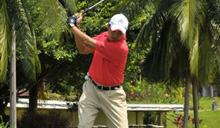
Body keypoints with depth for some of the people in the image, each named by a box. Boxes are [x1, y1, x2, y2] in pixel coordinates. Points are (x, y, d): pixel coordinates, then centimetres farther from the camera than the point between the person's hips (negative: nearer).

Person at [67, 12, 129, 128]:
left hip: (111, 95, -5)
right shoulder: (104, 36, -1)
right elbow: (83, 49, 8)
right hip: (91, 88, 5)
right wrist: (77, 27, -3)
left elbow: (89, 43, -24)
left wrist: (72, 26, -12)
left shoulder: (121, 48, -25)